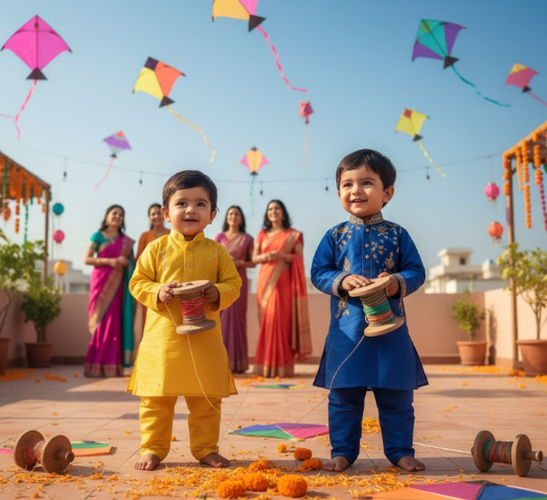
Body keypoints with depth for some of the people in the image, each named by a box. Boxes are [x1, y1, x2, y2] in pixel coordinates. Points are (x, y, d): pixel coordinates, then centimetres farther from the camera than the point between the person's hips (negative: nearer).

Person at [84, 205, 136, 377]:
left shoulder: (126, 241, 16)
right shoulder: (98, 236, 6)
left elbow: (133, 261, 16)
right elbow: (87, 259, -1)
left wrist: (125, 261, -7)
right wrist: (109, 261, -13)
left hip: (117, 284, 3)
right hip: (101, 281, -3)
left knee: (114, 322, -1)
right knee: (101, 321, -7)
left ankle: (111, 366, 1)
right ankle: (96, 366, -3)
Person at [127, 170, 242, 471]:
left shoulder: (216, 251, 4)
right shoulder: (157, 249, 1)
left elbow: (234, 283, 5)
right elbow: (137, 282, 2)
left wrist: (218, 293, -15)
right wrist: (158, 292, -16)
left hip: (205, 341, 1)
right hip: (163, 337, -1)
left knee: (206, 401, 11)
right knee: (156, 399, 7)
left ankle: (206, 449, 26)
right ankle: (153, 448, 22)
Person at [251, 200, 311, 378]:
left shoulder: (293, 235, 6)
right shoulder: (262, 234, 15)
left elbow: (299, 258, 0)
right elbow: (254, 258, 10)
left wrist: (282, 255, -16)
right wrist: (265, 256, -11)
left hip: (284, 282, -3)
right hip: (265, 281, 3)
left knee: (282, 320, -9)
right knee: (267, 320, -1)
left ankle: (282, 365, -6)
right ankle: (266, 365, 2)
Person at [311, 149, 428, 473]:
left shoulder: (397, 234, 3)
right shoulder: (335, 236, 3)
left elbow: (417, 271, 3)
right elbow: (318, 272, 1)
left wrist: (398, 282, -18)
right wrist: (343, 281, -17)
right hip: (347, 329, 0)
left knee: (397, 395, 9)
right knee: (344, 395, 7)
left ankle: (400, 450, 24)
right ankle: (343, 451, 21)